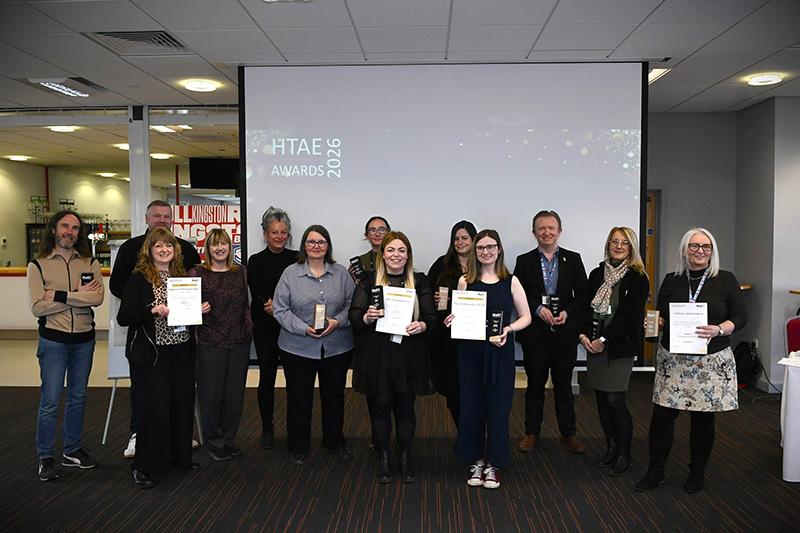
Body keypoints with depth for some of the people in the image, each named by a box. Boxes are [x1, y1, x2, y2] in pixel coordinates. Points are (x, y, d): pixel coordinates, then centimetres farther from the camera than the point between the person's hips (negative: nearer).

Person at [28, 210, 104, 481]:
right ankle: (46, 457, 13)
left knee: (78, 397, 13)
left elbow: (97, 298, -13)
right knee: (50, 400, -1)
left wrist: (59, 296, -17)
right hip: (53, 339, -3)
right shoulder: (38, 265, -2)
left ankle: (72, 451, 27)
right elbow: (37, 307, -13)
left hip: (84, 339, 3)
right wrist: (78, 296, -14)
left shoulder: (90, 263, 3)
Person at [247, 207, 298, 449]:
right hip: (265, 328, 0)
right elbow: (257, 297, -8)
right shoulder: (256, 261, 2)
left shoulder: (296, 259, 3)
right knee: (267, 377, 6)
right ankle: (267, 429, 20)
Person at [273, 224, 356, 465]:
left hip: (337, 348, 2)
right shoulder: (290, 274, -3)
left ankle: (335, 441, 35)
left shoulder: (341, 273, 4)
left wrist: (337, 322, -14)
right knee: (299, 398, 8)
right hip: (298, 348, -2)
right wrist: (304, 328, -17)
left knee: (334, 395, 15)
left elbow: (352, 304, 4)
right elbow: (280, 310, -6)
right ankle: (298, 447, 25)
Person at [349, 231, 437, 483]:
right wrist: (367, 317, -23)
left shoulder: (420, 282, 5)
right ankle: (383, 458, 25)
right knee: (380, 407, 7)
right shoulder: (369, 281, 2)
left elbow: (432, 318, 2)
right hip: (376, 358, 0)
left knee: (405, 408, 10)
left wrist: (422, 325, -19)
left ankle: (405, 458, 28)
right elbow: (354, 316, -2)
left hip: (409, 358, 1)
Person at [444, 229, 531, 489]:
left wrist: (508, 329, -14)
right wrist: (451, 322, -11)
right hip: (471, 350, 1)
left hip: (500, 351, -1)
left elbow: (526, 317, 4)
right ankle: (476, 461, 23)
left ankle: (493, 464, 20)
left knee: (498, 406, 4)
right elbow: (457, 316, 11)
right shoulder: (465, 281, 4)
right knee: (472, 405, 6)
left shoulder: (511, 281, 2)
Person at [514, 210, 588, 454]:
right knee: (535, 385, 10)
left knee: (564, 385, 10)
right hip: (535, 333, 0)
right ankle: (531, 432, 22)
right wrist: (538, 309, -15)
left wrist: (567, 313, -13)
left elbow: (582, 295, 2)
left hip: (565, 333, 1)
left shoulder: (573, 259, 5)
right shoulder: (524, 261, 3)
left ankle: (568, 434, 23)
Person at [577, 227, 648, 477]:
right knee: (602, 398, 9)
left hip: (620, 346, -5)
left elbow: (629, 315, -11)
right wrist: (583, 334, -5)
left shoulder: (637, 278, -5)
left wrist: (604, 340, -14)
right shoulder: (597, 273, 11)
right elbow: (586, 306, 9)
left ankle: (624, 455, 9)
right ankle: (611, 448, 23)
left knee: (615, 400, -7)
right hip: (593, 343, 5)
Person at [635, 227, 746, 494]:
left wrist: (718, 330, -18)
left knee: (703, 418, 8)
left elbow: (740, 317, 0)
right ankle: (655, 472, 16)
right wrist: (655, 322, -9)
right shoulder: (671, 280, 7)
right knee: (662, 415, 0)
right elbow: (661, 316, 13)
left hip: (711, 362, -1)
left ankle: (697, 474, 27)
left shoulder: (726, 280, 1)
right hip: (673, 359, 2)